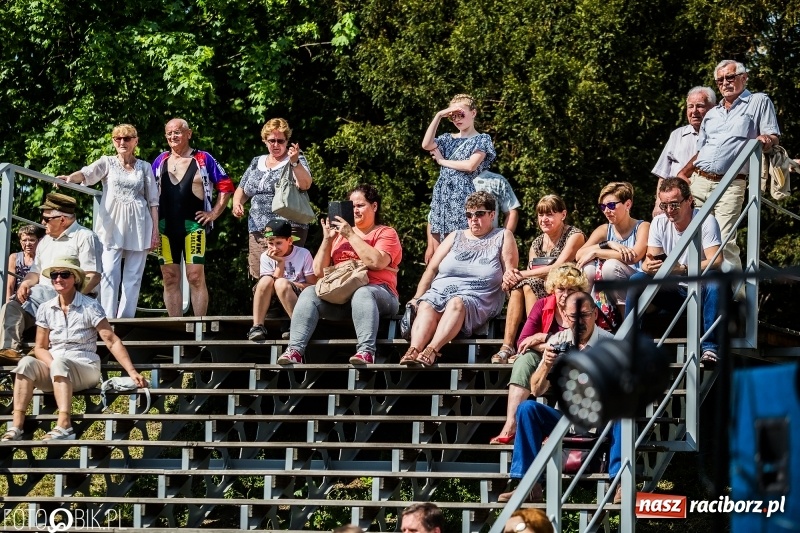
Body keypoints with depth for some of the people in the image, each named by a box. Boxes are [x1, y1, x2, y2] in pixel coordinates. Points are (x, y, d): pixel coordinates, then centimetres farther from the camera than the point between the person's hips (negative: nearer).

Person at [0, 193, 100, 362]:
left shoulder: (84, 237, 1)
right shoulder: (45, 241, 27)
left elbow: (93, 277, -9)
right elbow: (36, 272, 28)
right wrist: (25, 283, 3)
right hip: (42, 295, 7)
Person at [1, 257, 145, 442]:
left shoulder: (90, 307, -3)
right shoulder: (45, 309, 8)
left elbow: (112, 342, -7)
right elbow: (40, 348, 9)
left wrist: (132, 372, -16)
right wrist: (53, 365, -14)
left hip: (85, 370, -3)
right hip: (55, 372, 4)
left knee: (61, 363, -36)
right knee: (27, 362, -26)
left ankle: (64, 426, -49)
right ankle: (16, 426, -36)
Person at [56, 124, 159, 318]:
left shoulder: (145, 167, 11)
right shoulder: (107, 163, 7)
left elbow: (153, 201, 11)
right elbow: (87, 173, -12)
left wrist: (155, 231, 5)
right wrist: (70, 177, -34)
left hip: (138, 226, 2)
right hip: (112, 225, -2)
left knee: (133, 275, 0)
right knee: (110, 273, -10)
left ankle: (126, 319, 2)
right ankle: (107, 319, -13)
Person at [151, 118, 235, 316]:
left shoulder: (202, 159, 3)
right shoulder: (160, 161, 12)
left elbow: (225, 186, 5)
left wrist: (214, 213, -1)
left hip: (193, 225, -4)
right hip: (165, 227, 4)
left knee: (196, 276, -8)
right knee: (170, 278, 4)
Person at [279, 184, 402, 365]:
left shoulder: (386, 233, 11)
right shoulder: (340, 233, 24)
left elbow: (377, 262, -12)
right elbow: (319, 271, 16)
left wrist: (351, 235, -9)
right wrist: (327, 240, 4)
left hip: (377, 291, -4)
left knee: (362, 294, -38)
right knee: (309, 294, -23)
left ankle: (366, 351, -54)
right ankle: (295, 349, -37)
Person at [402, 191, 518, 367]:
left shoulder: (503, 237, 15)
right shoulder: (456, 237, 22)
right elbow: (432, 269, 16)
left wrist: (509, 280, -17)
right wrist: (417, 298, 5)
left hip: (477, 297, -3)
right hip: (440, 291, 3)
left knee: (456, 304, -38)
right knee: (426, 306, -32)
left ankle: (432, 350, -54)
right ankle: (413, 351, -53)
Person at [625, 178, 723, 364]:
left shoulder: (706, 221, -12)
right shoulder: (659, 223, 1)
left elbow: (716, 261, -24)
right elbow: (649, 260, -3)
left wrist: (682, 269, -40)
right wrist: (649, 266, -31)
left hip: (700, 289, -4)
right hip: (672, 291, 4)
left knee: (714, 280, -37)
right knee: (636, 280, -19)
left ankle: (710, 348, -35)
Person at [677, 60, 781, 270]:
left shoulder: (759, 102, 7)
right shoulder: (712, 114, 24)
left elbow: (773, 137, 0)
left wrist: (766, 139, -24)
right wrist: (682, 174, 13)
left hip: (729, 186, -6)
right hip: (698, 181, 6)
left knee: (725, 242, -16)